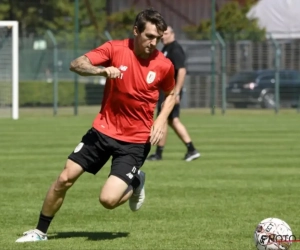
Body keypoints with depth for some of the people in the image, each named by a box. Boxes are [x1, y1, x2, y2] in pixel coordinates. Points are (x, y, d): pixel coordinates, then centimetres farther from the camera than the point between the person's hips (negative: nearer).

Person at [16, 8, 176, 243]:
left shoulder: (164, 65, -8)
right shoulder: (115, 49, -10)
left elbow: (171, 94, 12)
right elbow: (76, 64, -19)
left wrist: (161, 120, -5)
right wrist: (102, 70, -38)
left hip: (135, 141, -2)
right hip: (104, 129, 2)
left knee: (108, 199, -15)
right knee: (65, 179, 0)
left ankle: (136, 183, 19)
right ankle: (40, 231, 20)